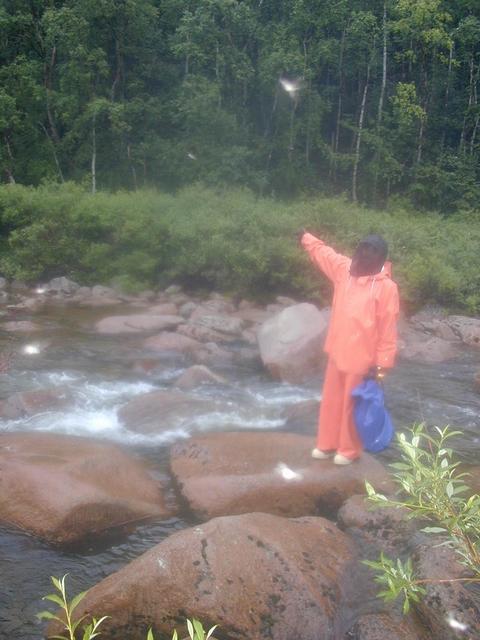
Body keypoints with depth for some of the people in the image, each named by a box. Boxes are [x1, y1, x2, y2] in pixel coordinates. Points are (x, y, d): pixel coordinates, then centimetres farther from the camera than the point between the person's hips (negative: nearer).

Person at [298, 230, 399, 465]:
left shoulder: (386, 287, -17)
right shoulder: (345, 269, -1)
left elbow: (388, 330, -14)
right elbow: (322, 253, 19)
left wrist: (381, 365, -14)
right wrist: (305, 238, 27)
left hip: (361, 359, -6)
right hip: (338, 353, 6)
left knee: (352, 406, 8)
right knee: (331, 400, 16)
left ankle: (348, 450, 24)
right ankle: (327, 444, 32)